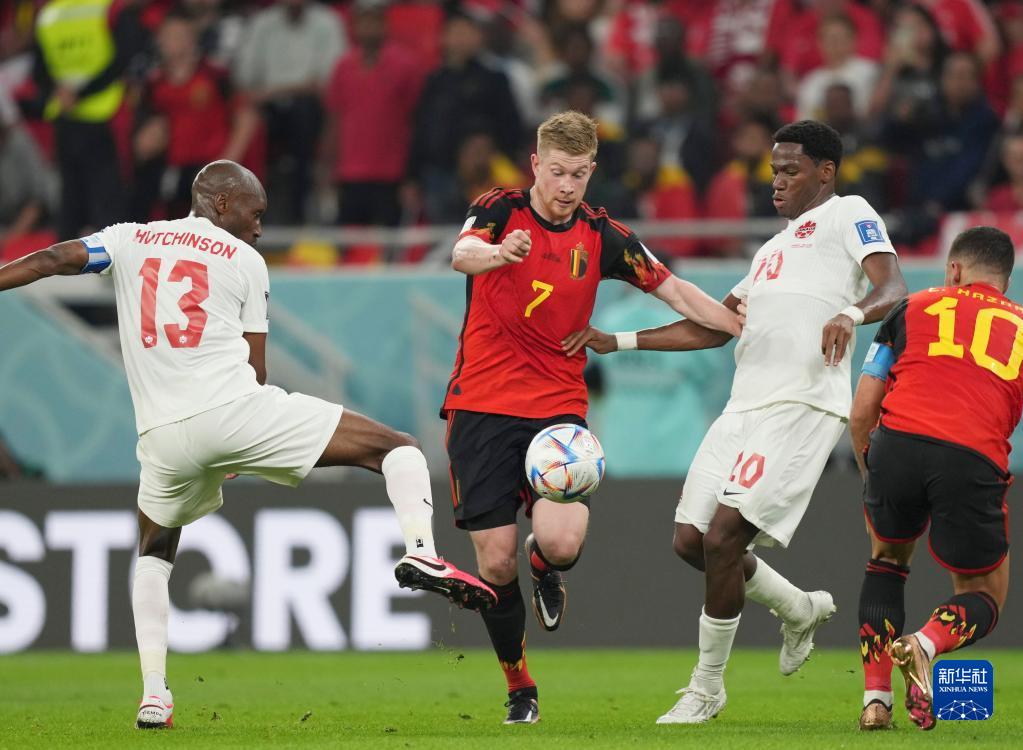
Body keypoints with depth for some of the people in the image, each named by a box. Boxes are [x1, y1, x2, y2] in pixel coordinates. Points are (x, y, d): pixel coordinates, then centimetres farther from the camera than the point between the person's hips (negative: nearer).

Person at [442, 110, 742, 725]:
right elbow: (462, 254, -26)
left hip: (558, 406, 1)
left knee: (561, 542, -22)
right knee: (496, 558, -5)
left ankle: (545, 565, 17)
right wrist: (498, 252, -49)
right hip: (482, 404, -1)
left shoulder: (601, 235, 5)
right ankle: (519, 687, 16)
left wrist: (750, 331, 0)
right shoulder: (499, 210, -4)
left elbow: (675, 290, 9)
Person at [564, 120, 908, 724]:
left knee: (723, 538, -14)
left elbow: (893, 289, -13)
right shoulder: (775, 249, 28)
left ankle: (708, 689, 0)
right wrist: (616, 342, 23)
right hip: (745, 407, 9)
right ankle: (801, 610, 27)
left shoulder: (847, 215, 4)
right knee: (691, 540, 5)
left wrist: (850, 314, -35)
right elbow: (714, 327, 29)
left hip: (802, 407, -9)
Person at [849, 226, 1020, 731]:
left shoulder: (913, 309, 22)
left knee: (888, 556, 30)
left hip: (898, 443, 1)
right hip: (976, 459, -1)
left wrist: (870, 473, 33)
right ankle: (924, 644, -15)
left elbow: (861, 413, 17)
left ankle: (875, 698, 16)